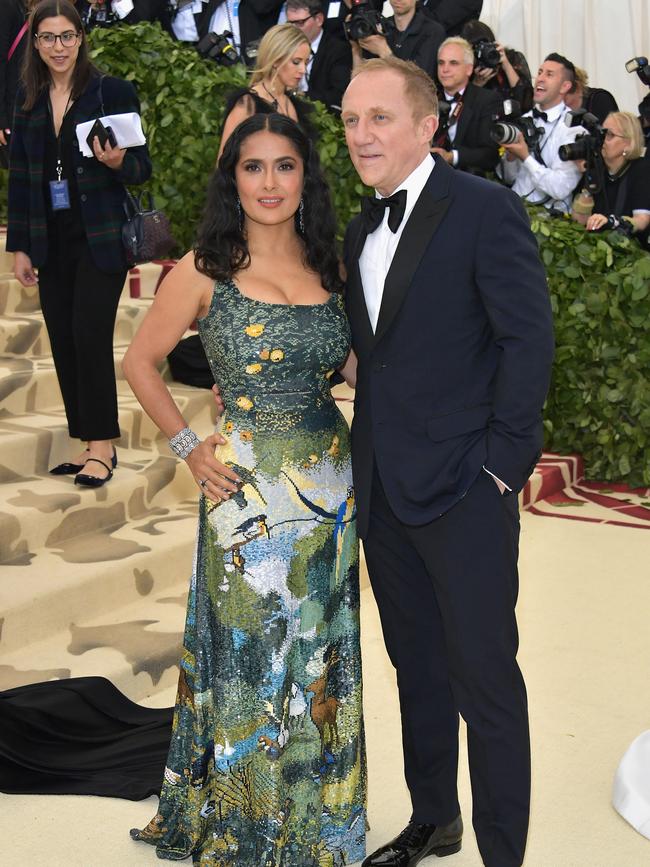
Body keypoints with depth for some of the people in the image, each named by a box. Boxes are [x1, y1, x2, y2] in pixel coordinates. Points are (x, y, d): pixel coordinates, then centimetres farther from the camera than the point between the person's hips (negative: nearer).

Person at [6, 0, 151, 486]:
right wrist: (19, 246, 9)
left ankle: (103, 447, 1)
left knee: (91, 338, -9)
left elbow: (143, 169, -3)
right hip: (50, 242, 5)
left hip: (99, 240, -5)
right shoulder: (28, 103, 9)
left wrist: (118, 162, -25)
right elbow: (19, 177, 12)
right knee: (64, 344, 6)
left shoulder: (113, 92, -4)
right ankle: (87, 443, 16)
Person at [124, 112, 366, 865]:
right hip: (247, 485, -4)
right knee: (251, 652, 7)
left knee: (318, 653, 15)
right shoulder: (206, 270, -7)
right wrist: (189, 449, -4)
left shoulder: (326, 267, 4)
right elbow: (139, 364, 1)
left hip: (328, 481, 4)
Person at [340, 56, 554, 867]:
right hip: (383, 490, 7)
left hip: (463, 493, -7)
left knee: (484, 680, 2)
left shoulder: (486, 209, -11)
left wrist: (502, 460, -15)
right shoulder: (361, 229, 12)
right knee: (416, 666, 19)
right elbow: (373, 352, 14)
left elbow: (528, 338, -14)